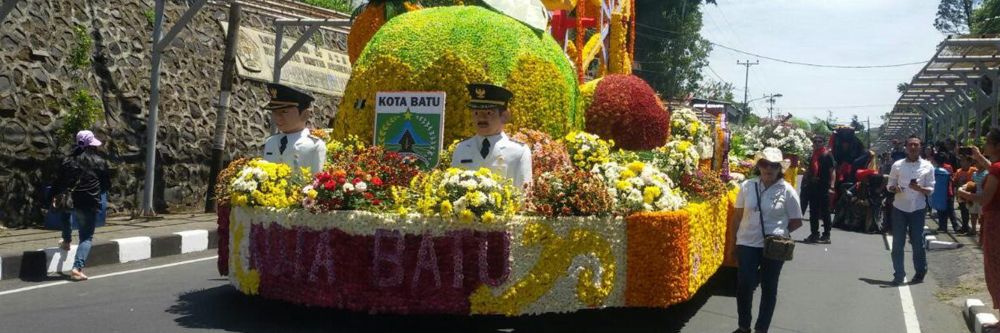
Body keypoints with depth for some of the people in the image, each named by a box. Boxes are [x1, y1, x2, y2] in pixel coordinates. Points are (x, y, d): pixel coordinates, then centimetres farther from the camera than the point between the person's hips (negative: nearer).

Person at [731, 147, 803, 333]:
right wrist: (752, 224, 2)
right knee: (744, 284, -3)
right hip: (747, 243, 1)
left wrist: (779, 231, -4)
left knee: (769, 287, 9)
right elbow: (739, 212, 11)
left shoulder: (787, 191, -6)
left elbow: (796, 221, 0)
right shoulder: (747, 186, 0)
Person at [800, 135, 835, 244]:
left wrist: (831, 187, -18)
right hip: (813, 186, 6)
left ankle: (826, 235, 4)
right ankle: (814, 234, 18)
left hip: (824, 187, -6)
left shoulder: (827, 155, -4)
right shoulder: (812, 156, 14)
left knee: (825, 212, 0)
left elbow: (832, 172, -10)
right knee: (813, 211, 10)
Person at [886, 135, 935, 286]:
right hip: (899, 208, 1)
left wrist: (919, 188, -19)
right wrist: (894, 188, -15)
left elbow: (931, 189, 2)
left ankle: (920, 273, 18)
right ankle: (899, 275, 8)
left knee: (918, 242, 3)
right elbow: (889, 185, 8)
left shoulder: (927, 166, 2)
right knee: (897, 243, 1)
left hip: (917, 209, -1)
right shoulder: (897, 165, 3)